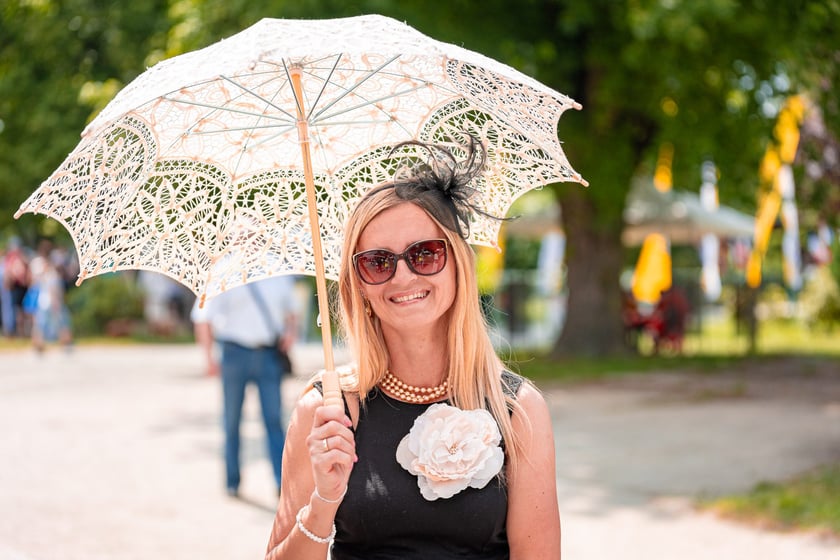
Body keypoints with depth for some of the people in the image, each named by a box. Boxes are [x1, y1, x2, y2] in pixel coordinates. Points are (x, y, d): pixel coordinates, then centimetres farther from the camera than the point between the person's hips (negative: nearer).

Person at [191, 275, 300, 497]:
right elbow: (203, 318, 0)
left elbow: (291, 310, 24)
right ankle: (232, 482, 20)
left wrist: (291, 331, 3)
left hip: (269, 355, 1)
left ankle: (284, 483, -7)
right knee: (232, 421, 8)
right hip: (236, 352, -1)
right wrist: (209, 357, -8)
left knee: (274, 419, -7)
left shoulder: (279, 276, 9)